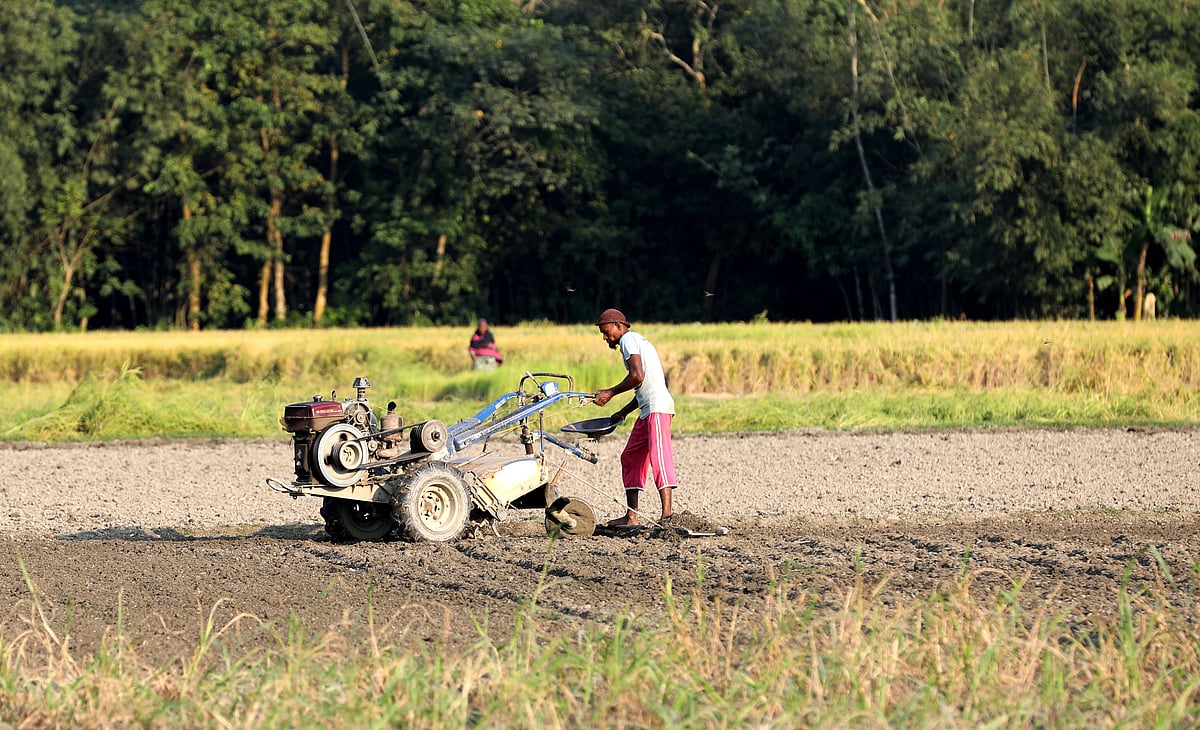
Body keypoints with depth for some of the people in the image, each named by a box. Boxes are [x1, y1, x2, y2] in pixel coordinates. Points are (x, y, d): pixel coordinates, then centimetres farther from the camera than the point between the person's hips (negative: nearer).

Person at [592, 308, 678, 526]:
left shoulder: (628, 339, -3)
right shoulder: (639, 341, 27)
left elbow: (637, 377, -16)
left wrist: (611, 393, -6)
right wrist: (622, 413, 27)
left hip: (658, 407, -11)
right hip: (647, 410, 11)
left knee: (658, 457, -17)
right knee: (630, 457, 12)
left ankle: (667, 512, -24)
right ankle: (631, 516, 13)